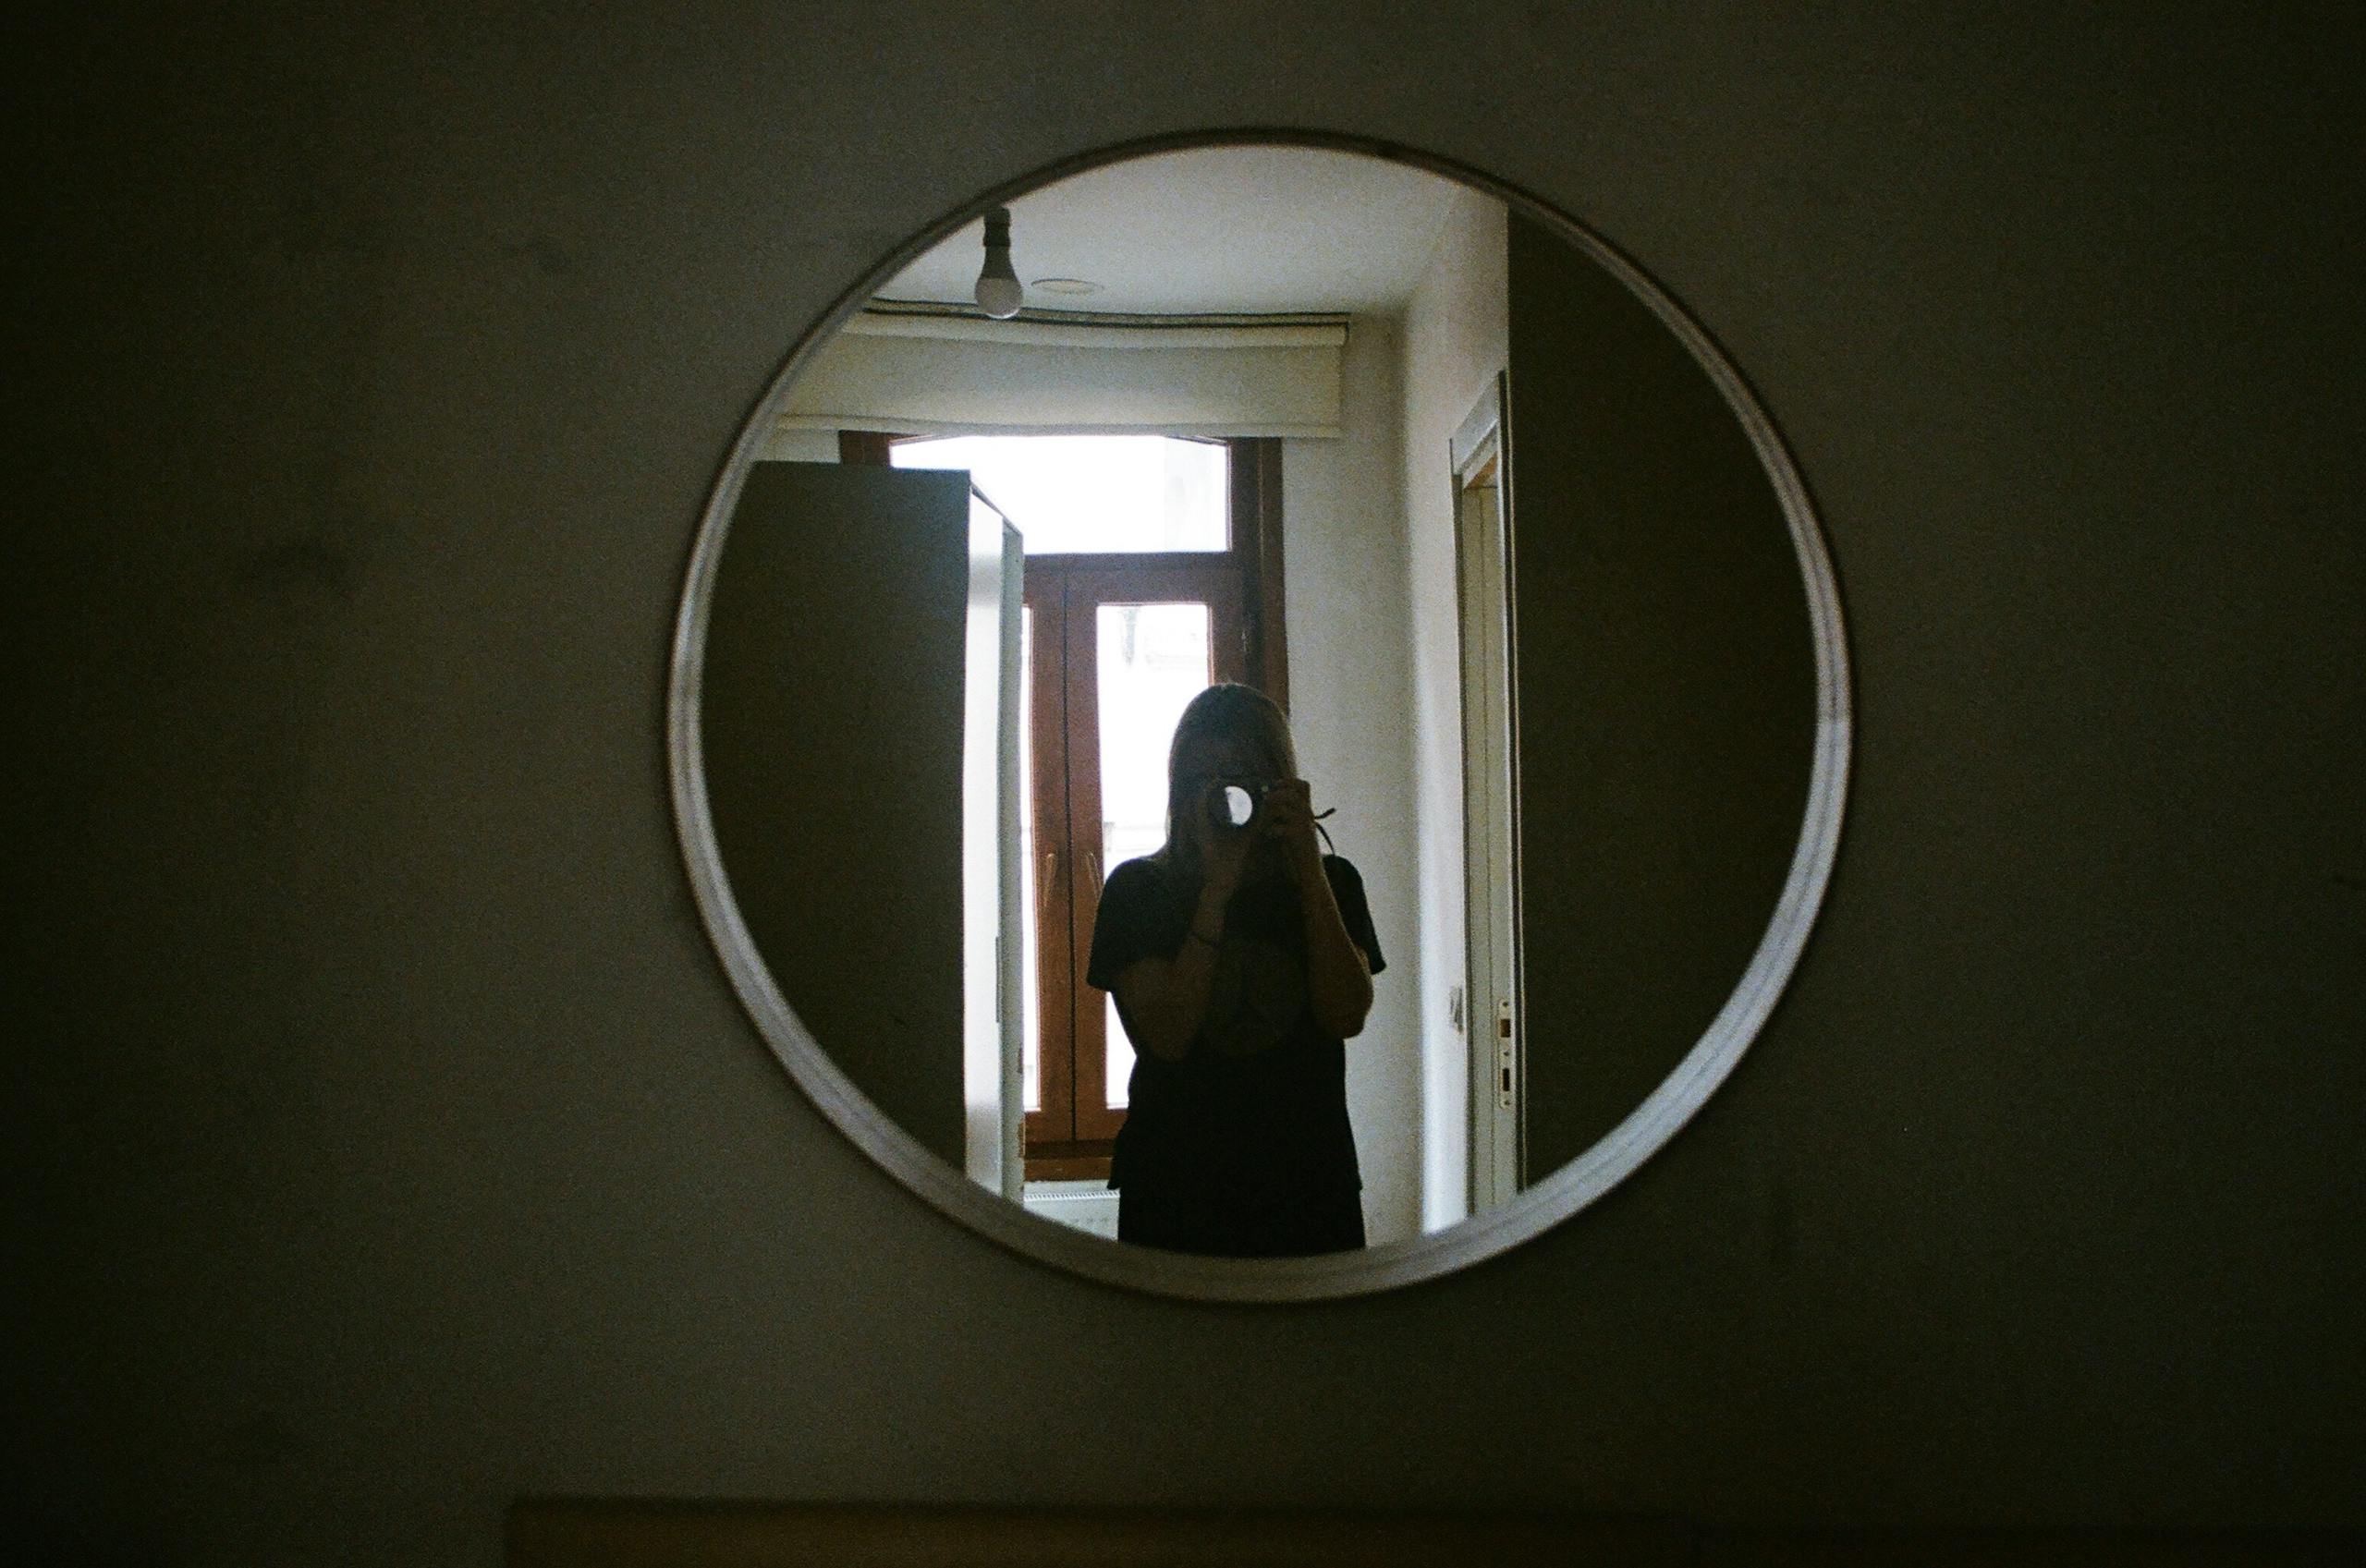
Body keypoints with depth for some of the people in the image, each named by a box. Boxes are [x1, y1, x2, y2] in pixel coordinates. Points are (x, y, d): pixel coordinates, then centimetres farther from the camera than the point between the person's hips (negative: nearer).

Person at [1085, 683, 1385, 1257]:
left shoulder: (1331, 882, 6)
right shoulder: (1139, 888, 0)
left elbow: (1346, 1016, -10)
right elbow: (1166, 1036, -13)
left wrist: (1308, 869, -13)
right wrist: (1217, 890, -17)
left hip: (1309, 1188, 2)